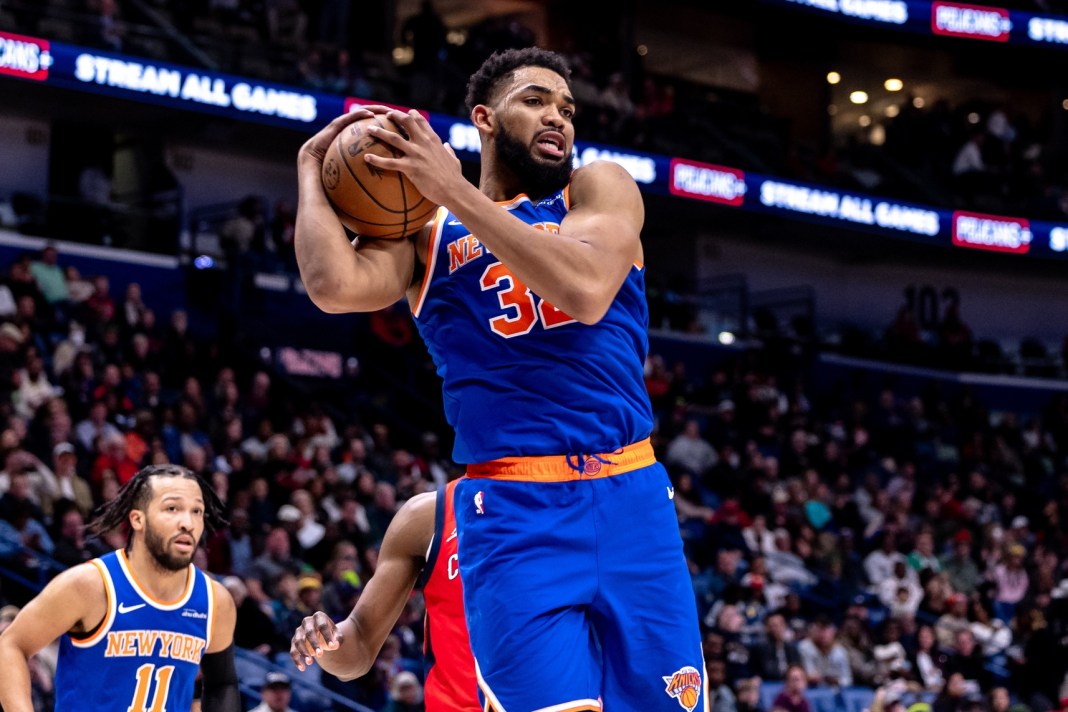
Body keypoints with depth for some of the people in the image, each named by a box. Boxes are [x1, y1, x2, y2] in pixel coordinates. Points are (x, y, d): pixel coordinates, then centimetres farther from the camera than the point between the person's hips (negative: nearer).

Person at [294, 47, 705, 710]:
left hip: (632, 501, 2)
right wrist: (311, 168, 3)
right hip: (513, 513, -1)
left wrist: (452, 189, -9)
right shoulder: (423, 229, 10)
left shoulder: (601, 187, 10)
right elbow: (336, 286, -12)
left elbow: (585, 291, -13)